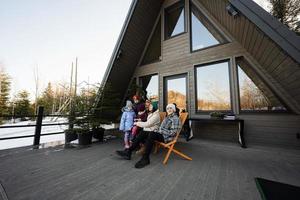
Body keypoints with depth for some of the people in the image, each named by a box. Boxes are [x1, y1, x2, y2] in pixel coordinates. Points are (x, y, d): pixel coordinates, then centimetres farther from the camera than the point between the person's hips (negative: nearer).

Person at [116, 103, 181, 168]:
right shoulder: (167, 117, 20)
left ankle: (145, 158, -28)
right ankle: (128, 151, -13)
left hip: (167, 137, -8)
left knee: (152, 134, -35)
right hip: (161, 134, 8)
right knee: (143, 133, -9)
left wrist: (161, 131, -16)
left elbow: (172, 132, -15)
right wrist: (158, 130, 1)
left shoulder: (175, 118, -6)